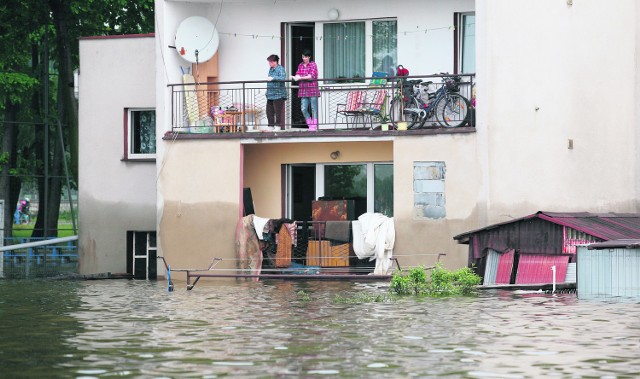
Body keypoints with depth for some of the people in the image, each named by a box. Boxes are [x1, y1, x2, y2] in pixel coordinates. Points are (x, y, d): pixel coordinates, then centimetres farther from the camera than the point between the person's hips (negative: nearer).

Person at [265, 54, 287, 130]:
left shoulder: (280, 69, -10)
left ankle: (278, 126, 2)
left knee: (278, 111, -4)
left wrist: (273, 78, -31)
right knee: (269, 111, 10)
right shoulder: (271, 69, 15)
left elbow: (283, 78, -25)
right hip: (270, 95, 9)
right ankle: (271, 126, 18)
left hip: (278, 94, -8)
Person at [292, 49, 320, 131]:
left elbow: (312, 76, -11)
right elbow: (297, 75, 5)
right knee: (304, 109, -1)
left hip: (312, 89, -4)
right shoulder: (300, 65, 14)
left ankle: (314, 126, 1)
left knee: (313, 109, -3)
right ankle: (310, 124, 13)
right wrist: (295, 77, -19)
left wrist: (300, 78, -19)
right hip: (303, 90, 4)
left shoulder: (313, 64, 1)